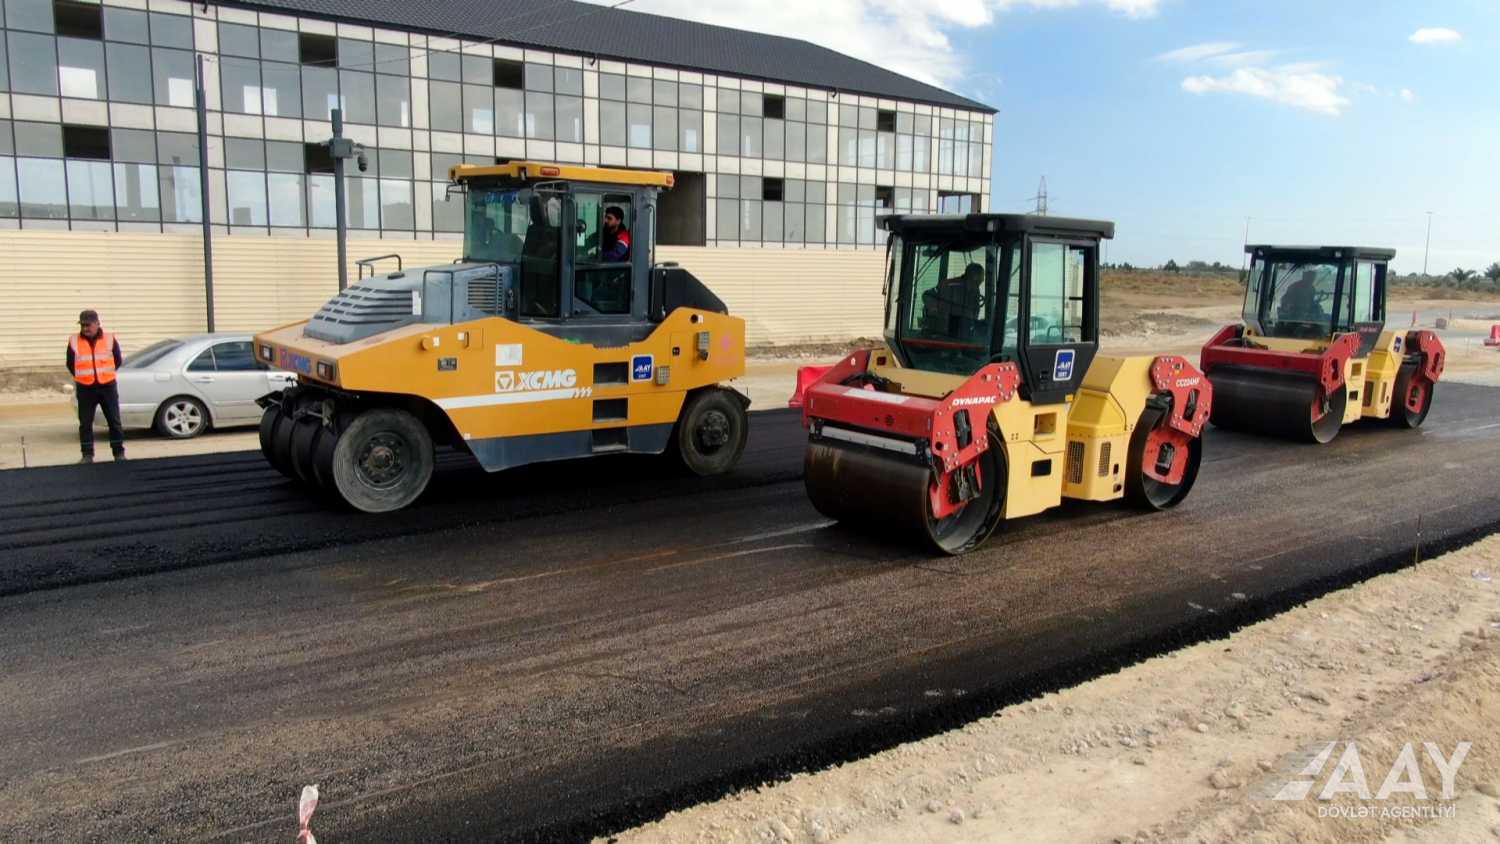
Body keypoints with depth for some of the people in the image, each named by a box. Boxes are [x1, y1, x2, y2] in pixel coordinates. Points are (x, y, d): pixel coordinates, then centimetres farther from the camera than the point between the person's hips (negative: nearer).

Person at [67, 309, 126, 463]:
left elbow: (118, 361, 10)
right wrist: (83, 376, 11)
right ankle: (87, 455, 10)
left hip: (107, 386, -1)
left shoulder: (110, 339, 1)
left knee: (114, 421, 2)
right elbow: (70, 364, 11)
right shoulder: (74, 341, 1)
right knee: (85, 423, 3)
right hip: (85, 389, 1)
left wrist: (104, 374, 11)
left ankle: (119, 453, 9)